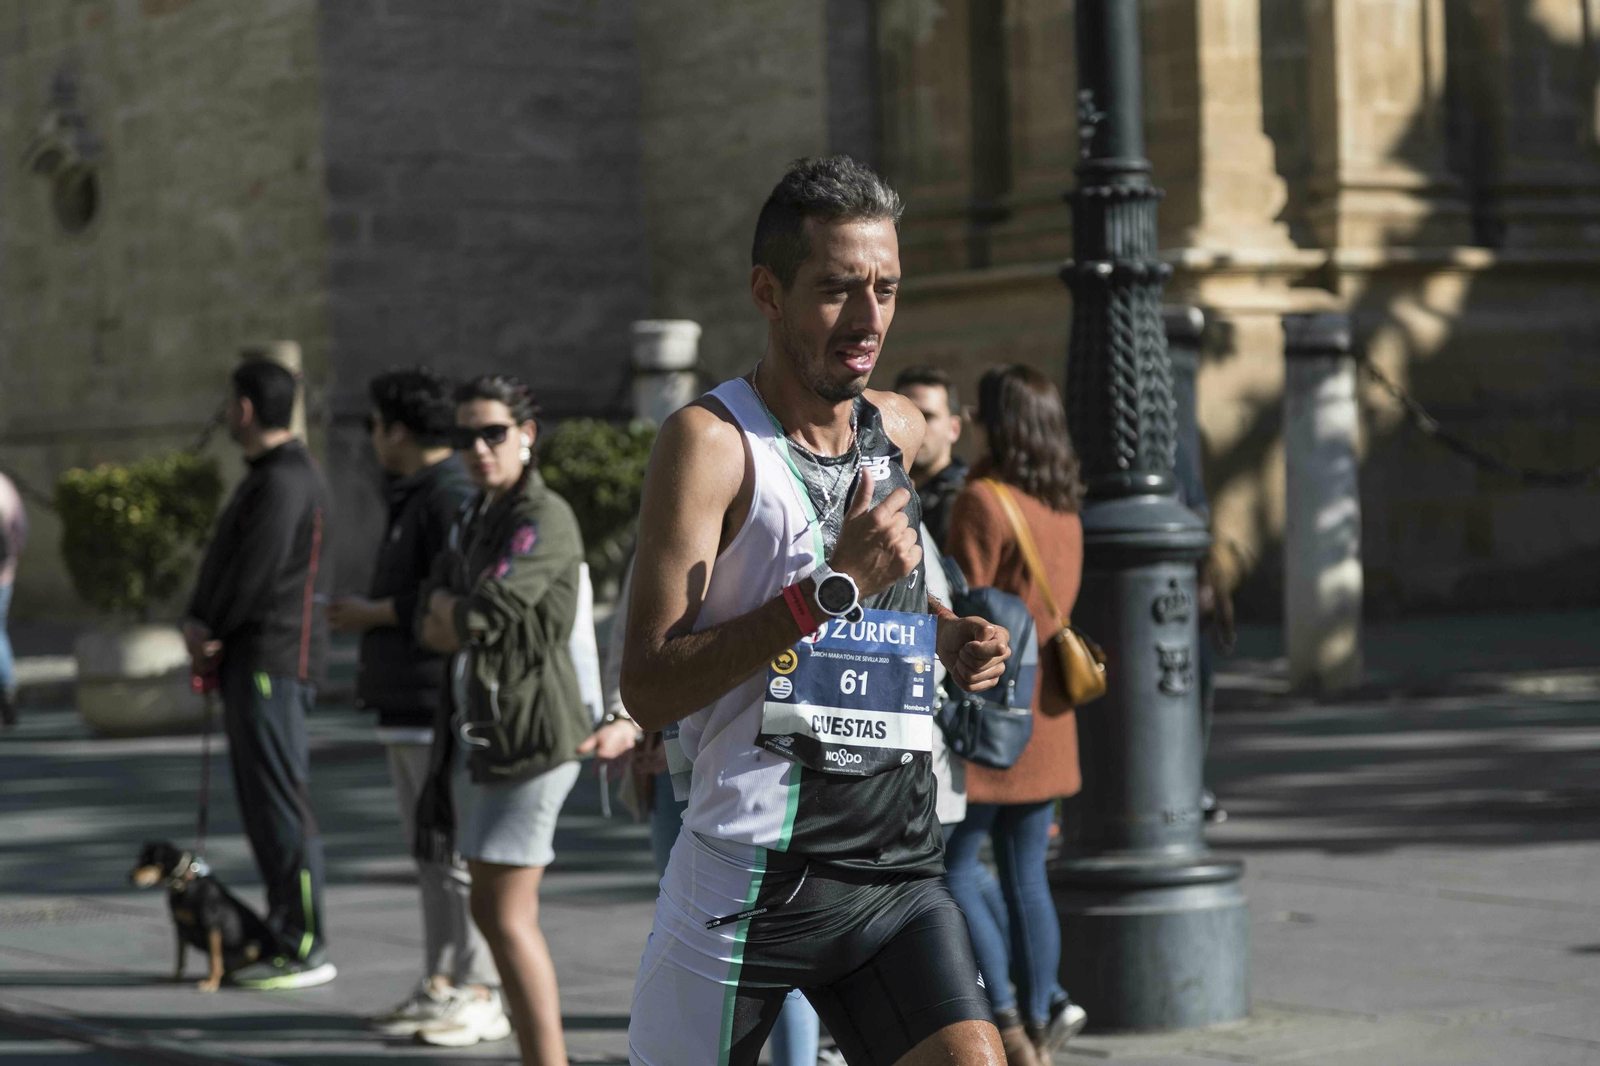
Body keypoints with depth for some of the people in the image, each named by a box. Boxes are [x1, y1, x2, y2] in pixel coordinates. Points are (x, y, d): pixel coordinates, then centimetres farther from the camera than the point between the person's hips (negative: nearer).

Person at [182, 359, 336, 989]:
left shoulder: (284, 481, -15)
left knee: (281, 801, -9)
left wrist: (210, 632, -4)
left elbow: (254, 575, -19)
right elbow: (221, 563, 19)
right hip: (250, 660, 11)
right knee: (260, 801, 13)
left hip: (273, 658, -11)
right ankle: (286, 936, 17)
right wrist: (197, 625, 3)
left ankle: (306, 950, -8)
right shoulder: (265, 476, 19)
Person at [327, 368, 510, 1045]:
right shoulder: (413, 498, 20)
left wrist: (372, 614, -13)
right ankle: (441, 986, 17)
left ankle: (481, 996, -8)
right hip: (405, 707, 11)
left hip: (441, 706, -11)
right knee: (430, 854, 12)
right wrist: (373, 657, 19)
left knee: (460, 853, -9)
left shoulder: (452, 497, -14)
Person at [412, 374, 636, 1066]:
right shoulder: (476, 518, 17)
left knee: (507, 913, -12)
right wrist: (464, 611, -11)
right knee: (490, 910, 11)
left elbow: (479, 619, -19)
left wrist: (451, 613, 1)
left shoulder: (544, 519, -12)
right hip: (477, 730, 9)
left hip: (527, 736, -9)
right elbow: (430, 625, 9)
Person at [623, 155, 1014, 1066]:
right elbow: (650, 688, -19)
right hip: (753, 876, -5)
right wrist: (834, 589, -23)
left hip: (899, 866, 5)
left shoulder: (900, 429, 11)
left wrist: (945, 634, 12)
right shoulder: (712, 442, -10)